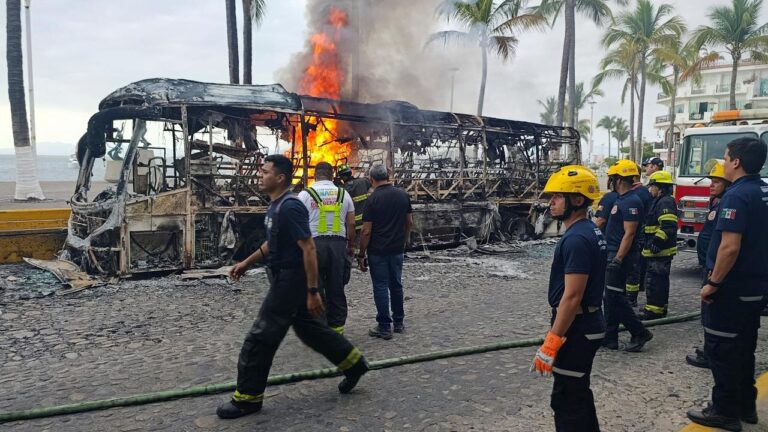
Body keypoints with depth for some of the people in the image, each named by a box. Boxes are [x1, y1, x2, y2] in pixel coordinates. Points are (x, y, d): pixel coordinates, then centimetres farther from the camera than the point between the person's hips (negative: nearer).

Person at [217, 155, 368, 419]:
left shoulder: (290, 207, -22)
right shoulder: (276, 205, 9)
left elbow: (309, 250, -24)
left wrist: (313, 292, -24)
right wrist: (247, 263, 21)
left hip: (290, 281, -10)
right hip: (285, 279, 10)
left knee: (260, 339, -1)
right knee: (309, 329, 19)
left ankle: (248, 398, 13)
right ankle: (353, 363, 32)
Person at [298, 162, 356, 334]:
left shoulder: (306, 194, 0)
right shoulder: (343, 194, 9)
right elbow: (351, 224, 10)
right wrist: (351, 245, 19)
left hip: (314, 243, -3)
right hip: (338, 244, 3)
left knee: (315, 288, 4)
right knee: (336, 288, 8)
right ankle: (337, 326, 14)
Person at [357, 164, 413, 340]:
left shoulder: (373, 199, -13)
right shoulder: (403, 195, 1)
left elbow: (366, 231, -13)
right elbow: (409, 222, 8)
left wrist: (361, 255, -6)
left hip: (378, 251, -5)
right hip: (397, 249, 5)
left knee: (381, 287, 3)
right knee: (396, 284, 17)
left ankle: (384, 327, 7)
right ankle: (399, 322, 26)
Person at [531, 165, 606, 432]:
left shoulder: (576, 239, -23)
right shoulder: (590, 232, 10)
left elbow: (572, 297, -25)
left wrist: (551, 342, -22)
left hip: (576, 331, -10)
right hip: (587, 326, 10)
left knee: (567, 401, 0)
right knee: (578, 395, 22)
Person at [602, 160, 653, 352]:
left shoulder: (631, 201, -17)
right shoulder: (621, 199, 13)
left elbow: (629, 234, -22)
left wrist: (618, 259, -25)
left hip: (620, 255, -10)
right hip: (614, 253, 10)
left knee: (615, 297, -6)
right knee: (611, 297, 11)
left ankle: (640, 333, 6)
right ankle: (610, 338, 17)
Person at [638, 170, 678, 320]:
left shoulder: (665, 202, -16)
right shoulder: (660, 201, 18)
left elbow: (668, 226, -27)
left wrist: (657, 242, -27)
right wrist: (649, 242, 26)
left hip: (660, 251, -11)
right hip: (659, 251, 11)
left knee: (655, 280, -8)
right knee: (660, 280, 17)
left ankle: (654, 310, -4)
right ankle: (659, 307, 27)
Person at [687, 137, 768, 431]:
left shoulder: (738, 195, -21)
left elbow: (730, 247, -26)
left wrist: (713, 283, -18)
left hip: (732, 288, -9)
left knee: (721, 350, 2)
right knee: (744, 348, 19)